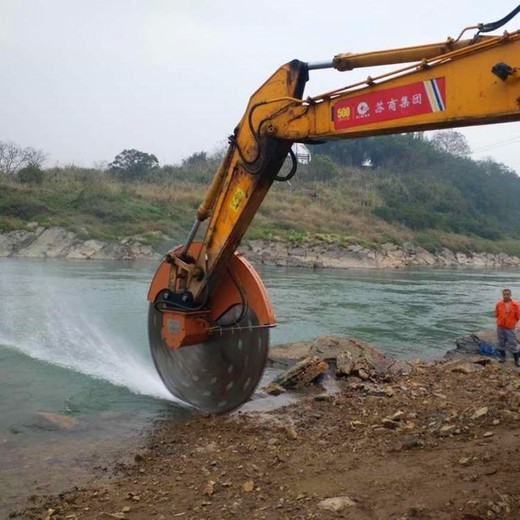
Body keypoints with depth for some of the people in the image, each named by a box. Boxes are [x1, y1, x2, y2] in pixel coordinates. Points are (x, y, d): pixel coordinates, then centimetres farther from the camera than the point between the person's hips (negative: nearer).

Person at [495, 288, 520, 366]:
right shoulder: (498, 304, -5)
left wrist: (512, 323, 0)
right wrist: (502, 321, 1)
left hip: (510, 328, -2)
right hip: (500, 327, 2)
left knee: (513, 344, 0)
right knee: (501, 343, 12)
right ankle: (502, 357, 27)